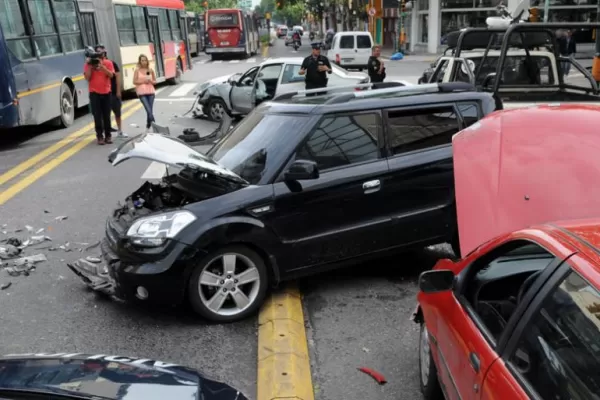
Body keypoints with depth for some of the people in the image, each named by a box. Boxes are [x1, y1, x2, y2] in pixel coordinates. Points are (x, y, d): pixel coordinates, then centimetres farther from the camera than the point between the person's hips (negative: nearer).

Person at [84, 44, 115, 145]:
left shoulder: (108, 63, 3)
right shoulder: (89, 63, 1)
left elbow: (111, 75, -11)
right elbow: (87, 78, -7)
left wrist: (102, 66, -19)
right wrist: (90, 65, -14)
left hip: (106, 92, 1)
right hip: (94, 93, -1)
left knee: (106, 115, 5)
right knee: (97, 116, -3)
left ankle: (108, 136, 11)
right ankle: (100, 136, 0)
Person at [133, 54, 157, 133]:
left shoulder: (151, 70, 7)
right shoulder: (137, 70, 0)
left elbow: (155, 81, 13)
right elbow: (134, 82, -2)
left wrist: (151, 81, -8)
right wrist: (143, 81, -13)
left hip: (151, 92, 3)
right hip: (142, 93, -3)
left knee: (150, 111, 3)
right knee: (149, 111, -13)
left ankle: (148, 127, 17)